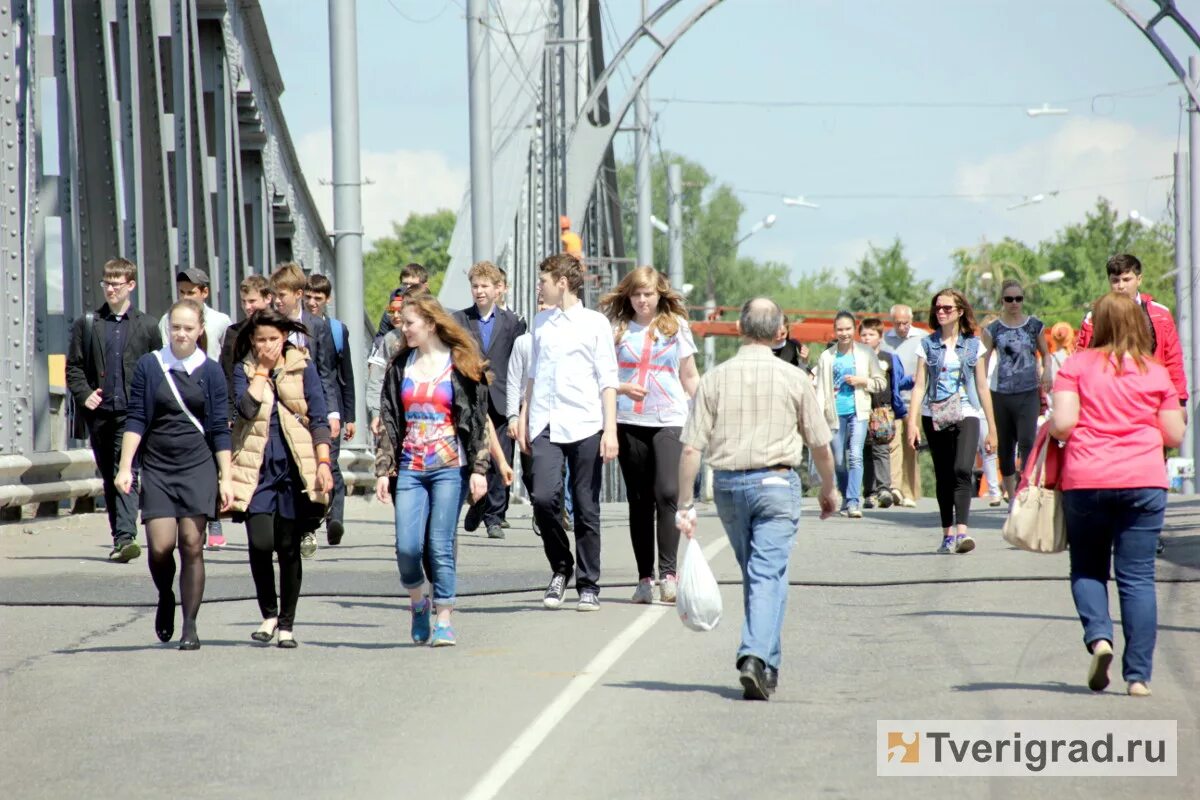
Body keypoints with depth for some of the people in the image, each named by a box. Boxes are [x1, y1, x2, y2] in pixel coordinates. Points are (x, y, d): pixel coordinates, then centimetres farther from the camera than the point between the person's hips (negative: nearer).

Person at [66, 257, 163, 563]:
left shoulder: (147, 326, 6)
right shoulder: (87, 324, 9)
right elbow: (73, 366, 9)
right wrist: (84, 394, -7)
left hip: (131, 413, -3)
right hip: (98, 412, 3)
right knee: (108, 478, 10)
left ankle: (126, 538, -24)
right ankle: (120, 539, 18)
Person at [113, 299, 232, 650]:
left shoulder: (210, 371, 3)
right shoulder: (149, 366, 2)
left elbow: (220, 429, 5)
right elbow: (136, 420, 4)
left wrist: (225, 478, 1)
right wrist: (125, 467, -4)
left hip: (198, 467, 0)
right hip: (157, 468, 0)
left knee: (192, 546, -3)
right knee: (160, 546, -10)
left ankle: (190, 627, 5)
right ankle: (166, 597, 22)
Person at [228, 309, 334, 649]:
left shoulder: (302, 366, 4)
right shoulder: (243, 369, 6)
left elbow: (318, 417, 2)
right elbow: (247, 408, -12)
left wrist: (324, 461, -7)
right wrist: (263, 368, -6)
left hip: (294, 467, 0)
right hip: (257, 468, 0)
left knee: (288, 547, 3)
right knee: (260, 543, -12)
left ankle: (286, 624, 14)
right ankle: (268, 614, 10)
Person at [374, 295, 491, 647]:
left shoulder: (461, 365, 0)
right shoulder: (400, 366, 11)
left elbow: (477, 420, 0)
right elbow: (389, 420, 10)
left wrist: (479, 469, -7)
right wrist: (383, 470, 4)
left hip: (450, 467, -3)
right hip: (410, 469, 3)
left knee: (441, 546, -5)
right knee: (406, 547, -6)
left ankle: (444, 621, 4)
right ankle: (418, 602, 20)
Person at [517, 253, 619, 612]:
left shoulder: (595, 323, 2)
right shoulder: (541, 322, 15)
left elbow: (608, 380, 0)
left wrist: (610, 430, -7)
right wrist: (525, 417, 17)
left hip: (584, 427, -3)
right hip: (546, 427, 3)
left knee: (586, 509, 1)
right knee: (544, 498, -14)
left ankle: (588, 586, 10)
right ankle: (560, 568, 7)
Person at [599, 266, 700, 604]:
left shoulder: (676, 327, 7)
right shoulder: (618, 330, 7)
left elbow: (690, 378, 12)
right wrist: (622, 388, -11)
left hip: (670, 421, -1)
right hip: (629, 423, 2)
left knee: (668, 493, -16)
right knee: (639, 500, 5)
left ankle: (668, 572, -13)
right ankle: (645, 576, 10)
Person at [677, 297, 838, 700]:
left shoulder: (715, 378, 0)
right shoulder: (794, 379, -2)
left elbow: (691, 448, -4)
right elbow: (820, 445, 4)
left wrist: (685, 504, 1)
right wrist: (829, 489, 21)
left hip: (728, 485, 3)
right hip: (776, 482, -3)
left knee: (754, 573, 18)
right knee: (768, 575, -6)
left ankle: (768, 665, 28)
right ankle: (756, 656, -25)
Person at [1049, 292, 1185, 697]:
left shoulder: (1077, 366, 0)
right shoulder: (1156, 373, 6)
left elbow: (1062, 424, -9)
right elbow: (1174, 435, 6)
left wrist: (1048, 428, 13)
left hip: (1086, 481, -1)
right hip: (1144, 481, 1)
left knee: (1087, 569, 16)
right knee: (1138, 577, 3)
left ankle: (1098, 636, -10)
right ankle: (1138, 675, -1)